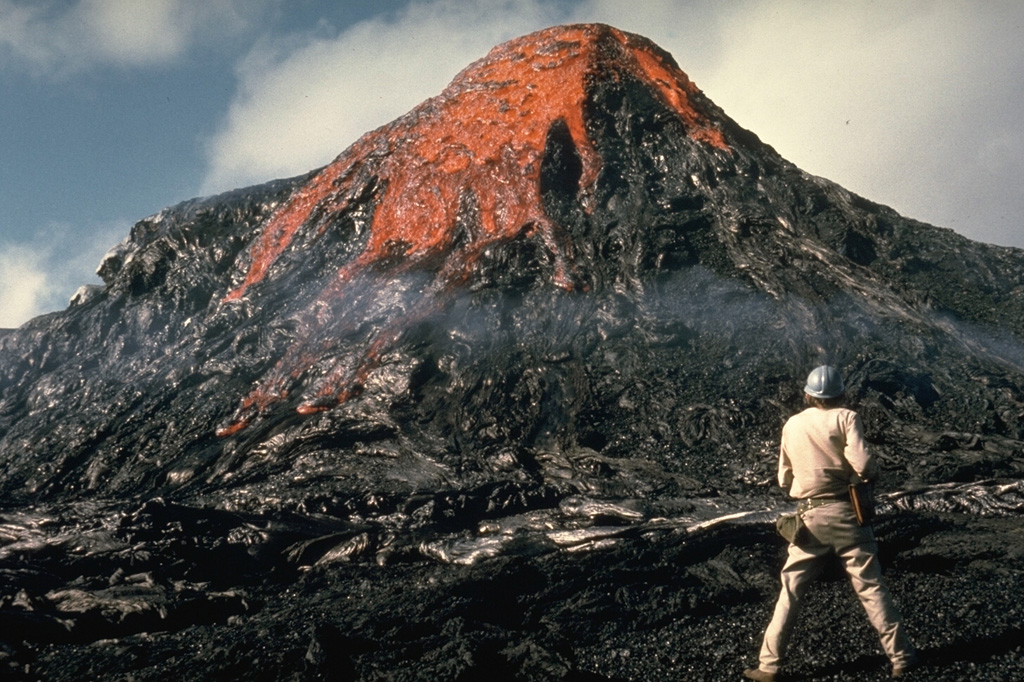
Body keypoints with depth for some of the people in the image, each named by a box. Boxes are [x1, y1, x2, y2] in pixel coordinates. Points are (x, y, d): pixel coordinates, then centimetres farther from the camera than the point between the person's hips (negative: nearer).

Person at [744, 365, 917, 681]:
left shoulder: (792, 425, 6)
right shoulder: (846, 418, -4)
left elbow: (784, 479, 11)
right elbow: (862, 465, -16)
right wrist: (872, 473, 5)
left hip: (809, 516, 2)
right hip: (845, 512, -2)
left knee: (791, 592, 8)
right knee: (871, 588, 6)